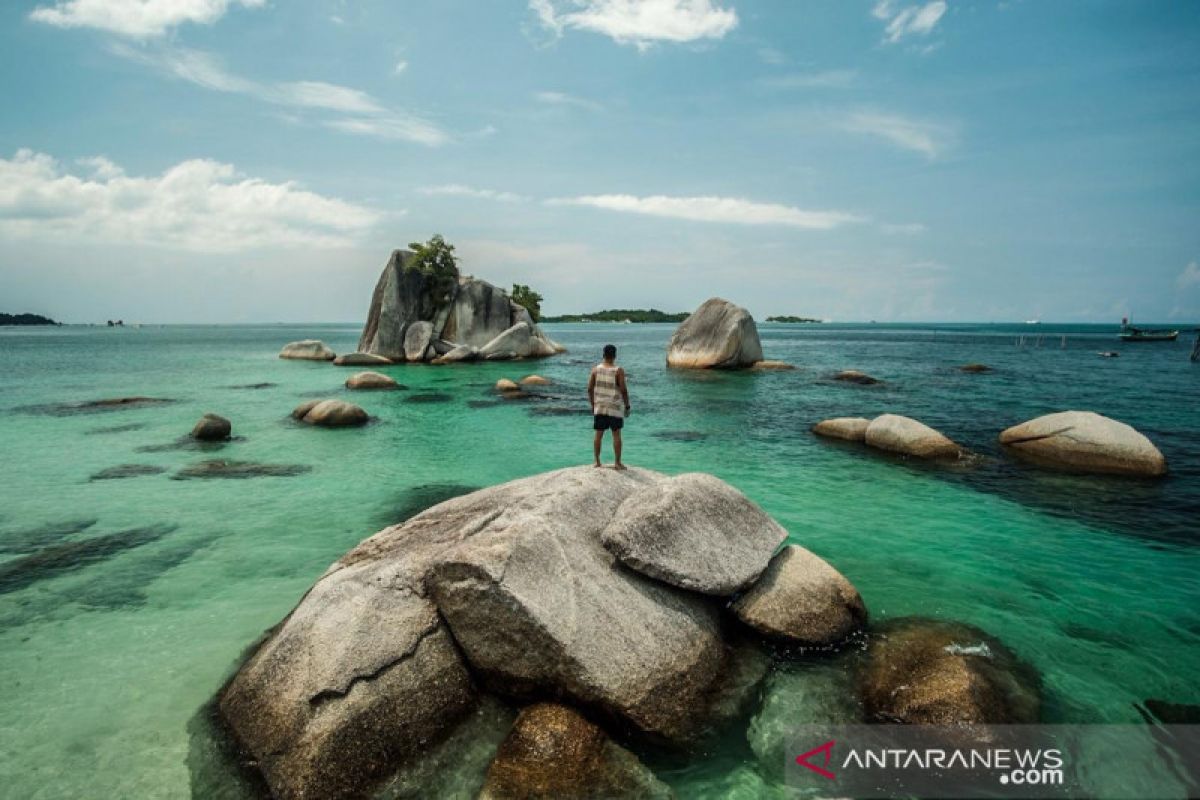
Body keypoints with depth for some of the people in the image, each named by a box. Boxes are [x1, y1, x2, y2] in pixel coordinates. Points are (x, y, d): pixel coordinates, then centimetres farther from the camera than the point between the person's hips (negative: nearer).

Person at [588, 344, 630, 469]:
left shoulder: (596, 369, 0)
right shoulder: (618, 371, -10)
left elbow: (590, 389, 2)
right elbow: (624, 390, -12)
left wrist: (593, 405, 13)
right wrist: (627, 406, -1)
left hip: (599, 408, 3)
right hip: (615, 408, -3)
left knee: (598, 435, 9)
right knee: (616, 435, 5)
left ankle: (597, 462, 14)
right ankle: (618, 463, 8)